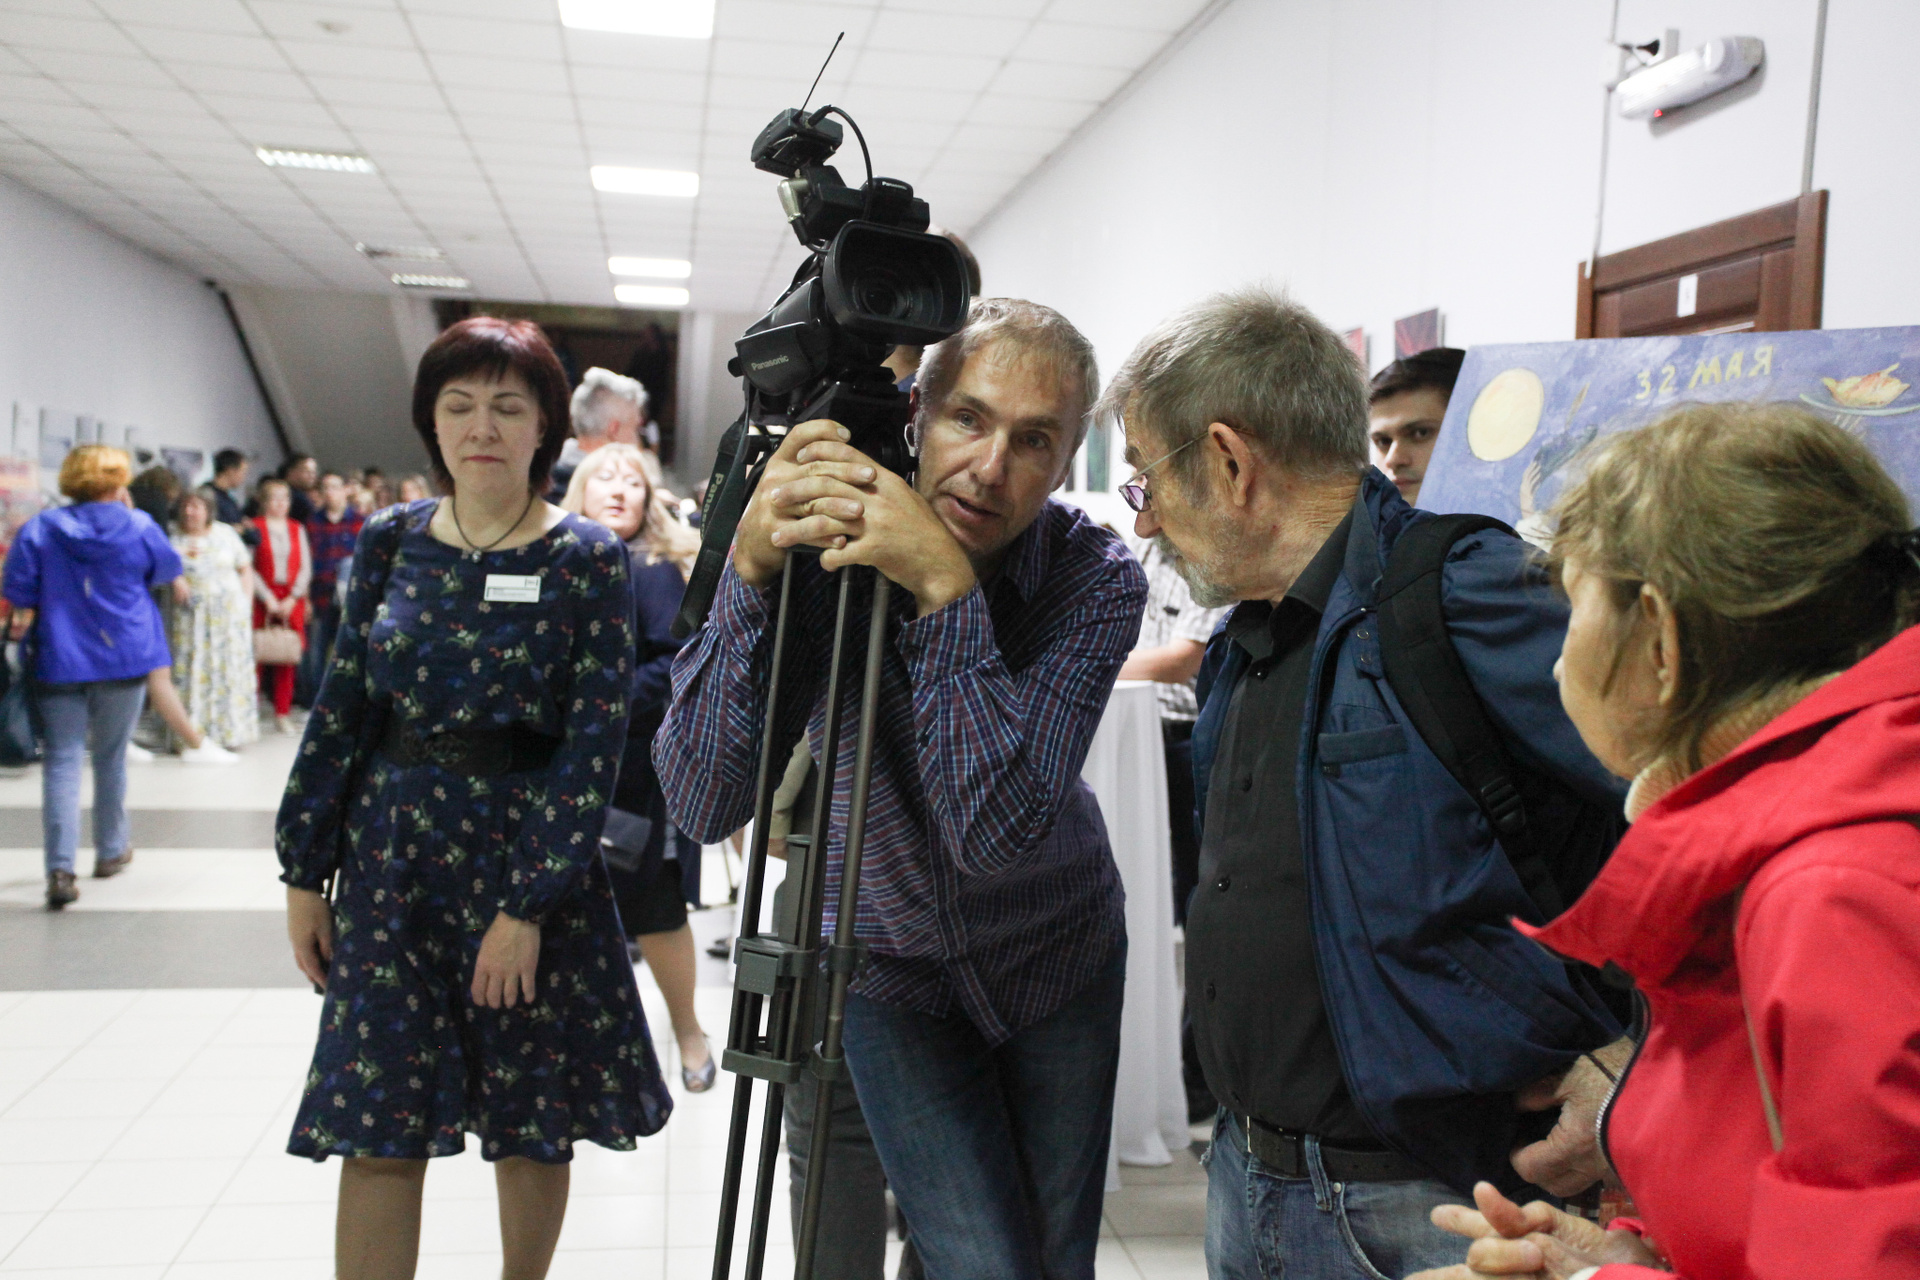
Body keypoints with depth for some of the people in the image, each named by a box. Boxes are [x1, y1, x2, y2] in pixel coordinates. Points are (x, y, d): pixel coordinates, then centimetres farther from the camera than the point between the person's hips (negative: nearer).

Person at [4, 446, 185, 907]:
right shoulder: (139, 527, -4)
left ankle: (60, 870, -11)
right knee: (110, 758, 16)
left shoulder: (39, 529, -3)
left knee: (62, 761, 0)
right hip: (124, 657, 0)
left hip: (60, 660, 0)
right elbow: (168, 571, 14)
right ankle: (110, 851, 29)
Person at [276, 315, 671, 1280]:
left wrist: (528, 905, -15)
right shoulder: (390, 540, 3)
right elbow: (342, 708, 7)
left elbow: (593, 741, -11)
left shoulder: (587, 559, -7)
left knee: (534, 1124, 11)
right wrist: (305, 872, 5)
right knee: (376, 1127, 4)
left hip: (531, 852, -2)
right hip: (391, 852, 3)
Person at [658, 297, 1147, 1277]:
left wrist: (948, 591, -41)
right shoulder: (819, 545, -20)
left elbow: (998, 832, -33)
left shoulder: (1097, 580, -21)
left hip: (1058, 964, 1)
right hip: (894, 971, -1)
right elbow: (701, 808, -28)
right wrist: (749, 569, -38)